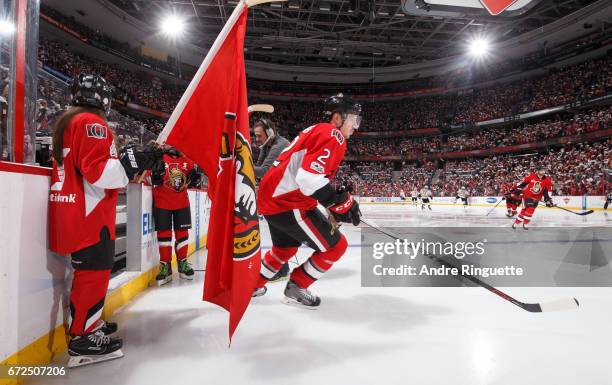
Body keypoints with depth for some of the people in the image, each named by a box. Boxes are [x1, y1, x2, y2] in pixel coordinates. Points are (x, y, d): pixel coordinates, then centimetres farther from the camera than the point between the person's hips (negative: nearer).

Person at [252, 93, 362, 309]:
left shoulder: (316, 131, 20)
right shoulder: (332, 135, -12)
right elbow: (309, 178, -27)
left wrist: (336, 198, 18)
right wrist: (342, 202, -18)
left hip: (272, 197, 10)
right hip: (289, 204, -10)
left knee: (285, 247, 31)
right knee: (335, 246, 2)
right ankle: (296, 288, 15)